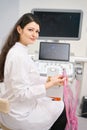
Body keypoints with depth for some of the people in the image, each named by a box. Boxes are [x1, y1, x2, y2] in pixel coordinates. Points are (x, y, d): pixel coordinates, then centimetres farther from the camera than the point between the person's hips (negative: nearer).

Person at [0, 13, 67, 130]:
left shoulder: (20, 50, 3)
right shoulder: (18, 55, -27)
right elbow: (22, 93, -26)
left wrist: (49, 79, 0)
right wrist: (50, 84, -22)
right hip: (20, 115, -9)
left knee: (58, 105, 21)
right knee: (63, 110, 8)